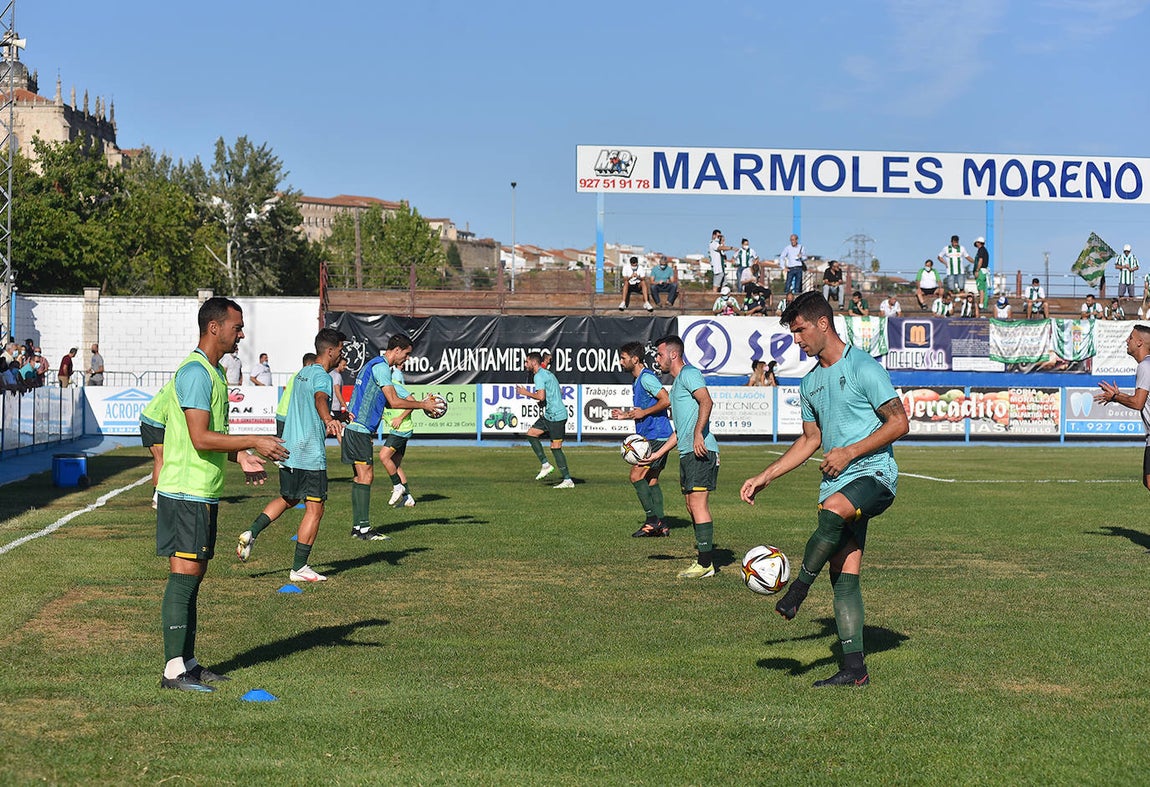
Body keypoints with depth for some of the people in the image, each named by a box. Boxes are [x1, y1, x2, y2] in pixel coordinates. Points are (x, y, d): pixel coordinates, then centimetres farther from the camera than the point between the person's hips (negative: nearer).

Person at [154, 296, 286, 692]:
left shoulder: (213, 372, 17)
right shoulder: (195, 372, -15)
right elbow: (201, 438, -22)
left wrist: (240, 457, 12)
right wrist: (255, 442, -17)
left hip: (203, 494, 10)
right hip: (186, 493, -10)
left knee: (193, 577, 12)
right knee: (184, 575, -8)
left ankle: (188, 663, 18)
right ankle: (174, 670, -4)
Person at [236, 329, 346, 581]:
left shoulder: (302, 373, 16)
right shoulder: (321, 376, -13)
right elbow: (320, 399, -37)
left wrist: (326, 424, 52)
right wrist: (329, 420, -57)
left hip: (288, 450, 9)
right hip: (311, 455, -9)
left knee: (287, 499, 26)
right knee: (314, 510, -1)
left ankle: (252, 533, 12)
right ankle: (299, 568, 1)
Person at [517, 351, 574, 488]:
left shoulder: (539, 376, -13)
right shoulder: (547, 374, 18)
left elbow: (541, 396, -25)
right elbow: (560, 392, 24)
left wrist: (525, 393, -10)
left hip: (556, 416, -10)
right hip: (549, 415, 10)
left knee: (556, 447, -7)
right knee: (531, 434, 11)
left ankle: (568, 480, -4)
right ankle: (545, 464, 10)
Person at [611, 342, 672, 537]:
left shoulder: (646, 378, -13)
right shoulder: (638, 381, 19)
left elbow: (666, 400, -22)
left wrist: (643, 412, -17)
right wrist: (626, 415, 17)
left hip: (656, 436, -10)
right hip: (652, 437, 10)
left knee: (636, 476, -11)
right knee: (651, 479, 10)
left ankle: (652, 520, -9)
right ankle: (660, 525, 11)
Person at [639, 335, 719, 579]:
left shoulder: (689, 374, -4)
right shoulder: (676, 384, 26)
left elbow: (706, 401, -22)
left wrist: (698, 433, -31)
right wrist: (658, 454, 29)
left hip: (701, 451, -10)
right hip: (687, 453, 10)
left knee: (698, 504, -11)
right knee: (693, 507, 10)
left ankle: (705, 563, -10)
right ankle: (704, 560, 14)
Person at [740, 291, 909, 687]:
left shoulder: (863, 368, -8)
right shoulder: (810, 382, 16)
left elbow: (899, 423, -10)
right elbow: (810, 439, 25)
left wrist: (849, 453, -15)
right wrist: (765, 477, 19)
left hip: (875, 475, -7)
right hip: (837, 484, 7)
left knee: (832, 510, -37)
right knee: (844, 577, 1)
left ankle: (798, 589, -22)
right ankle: (854, 668, 2)